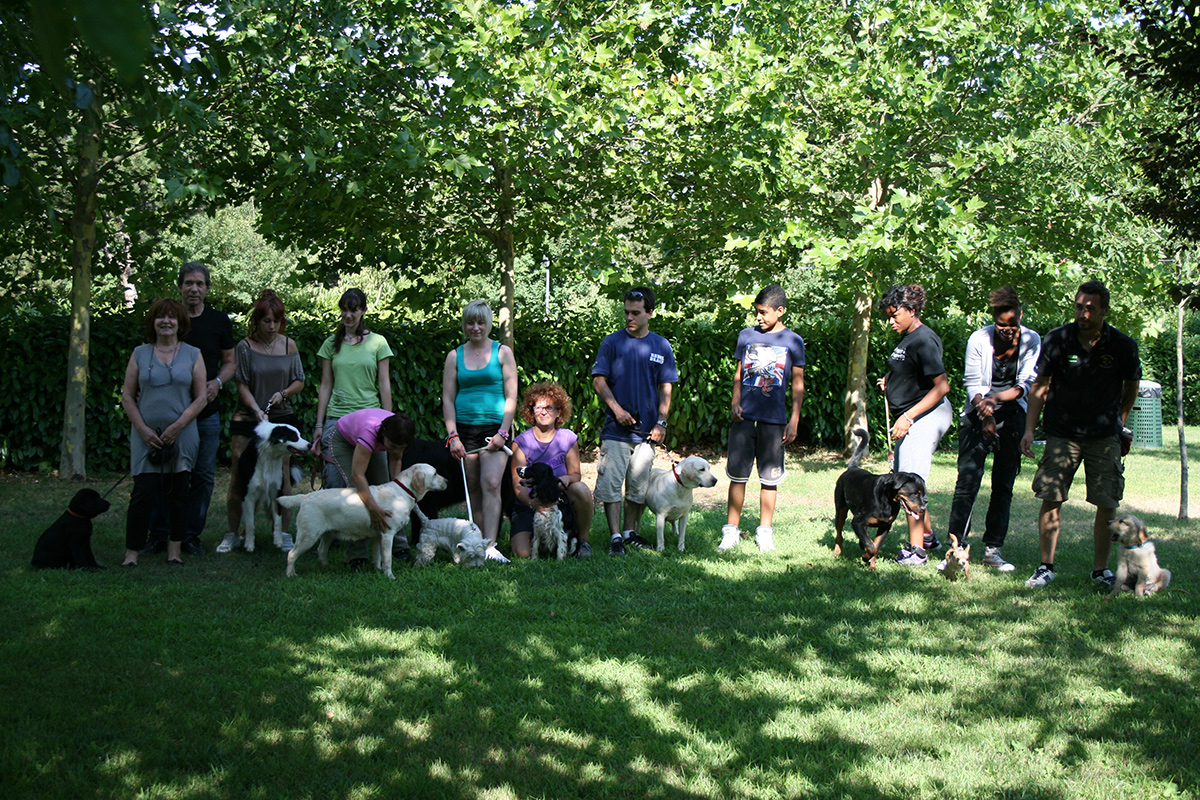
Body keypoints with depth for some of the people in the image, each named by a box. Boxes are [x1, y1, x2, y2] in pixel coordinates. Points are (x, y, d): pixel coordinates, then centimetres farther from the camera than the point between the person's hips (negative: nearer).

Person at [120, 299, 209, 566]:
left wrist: (177, 426, -8)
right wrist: (143, 429, -6)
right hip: (146, 436, 0)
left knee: (179, 493, 4)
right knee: (143, 493, -6)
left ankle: (175, 550, 12)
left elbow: (201, 397, 3)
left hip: (182, 436, 1)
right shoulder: (140, 354, 8)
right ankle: (132, 552, 1)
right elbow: (127, 397, 6)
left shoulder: (192, 354, 7)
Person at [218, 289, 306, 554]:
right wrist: (257, 410, -19)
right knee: (239, 477, -1)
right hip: (247, 419, -1)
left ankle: (284, 533, 9)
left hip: (281, 417, 1)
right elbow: (242, 386, -5)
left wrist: (283, 393, -10)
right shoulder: (245, 347, -2)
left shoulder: (288, 345, 4)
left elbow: (299, 382, 10)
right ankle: (232, 534, 11)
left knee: (282, 477, -1)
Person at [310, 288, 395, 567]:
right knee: (335, 485, -5)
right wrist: (319, 424, 6)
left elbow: (384, 385, 5)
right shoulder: (332, 343, 12)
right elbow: (325, 386, 12)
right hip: (337, 418, 2)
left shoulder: (377, 342, 7)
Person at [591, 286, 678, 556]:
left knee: (639, 487, 8)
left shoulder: (662, 346, 8)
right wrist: (617, 409, -12)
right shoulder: (612, 342, 2)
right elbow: (599, 380, 0)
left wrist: (661, 422, -2)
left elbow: (666, 387, 9)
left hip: (646, 430, 2)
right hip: (616, 429, -2)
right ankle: (615, 536, -2)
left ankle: (630, 532, 22)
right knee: (611, 484, -7)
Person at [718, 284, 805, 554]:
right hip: (743, 417, 1)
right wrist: (735, 402, -1)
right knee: (737, 475, 2)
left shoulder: (793, 341, 4)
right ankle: (731, 531, 9)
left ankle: (764, 532, 15)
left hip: (774, 419, -1)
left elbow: (798, 384, 7)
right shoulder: (746, 336, 9)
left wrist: (794, 420, 1)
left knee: (769, 478, 4)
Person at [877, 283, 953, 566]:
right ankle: (928, 536, 28)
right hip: (912, 418, 10)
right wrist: (890, 381, 12)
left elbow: (941, 386, -24)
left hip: (927, 415, -10)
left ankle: (917, 549, -4)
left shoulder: (923, 340, -18)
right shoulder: (906, 338, 12)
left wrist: (908, 416, -25)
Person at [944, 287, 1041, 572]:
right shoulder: (979, 339, -7)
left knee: (1004, 486, 2)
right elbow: (973, 384, -6)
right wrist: (985, 414, -22)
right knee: (967, 482, -10)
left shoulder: (1031, 341, -4)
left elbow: (1025, 385, -6)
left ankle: (993, 550, 8)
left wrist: (995, 398, -23)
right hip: (977, 417, -1)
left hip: (1012, 417, 1)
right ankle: (957, 547, -5)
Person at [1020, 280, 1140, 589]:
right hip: (1062, 432, 0)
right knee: (1051, 499, -5)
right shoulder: (1057, 340, -7)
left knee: (1108, 505, -2)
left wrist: (1118, 421, 14)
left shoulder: (1122, 346, -7)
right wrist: (1029, 429, -6)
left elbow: (1131, 387, 11)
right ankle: (1046, 566, 6)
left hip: (1104, 436, 0)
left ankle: (1101, 569, 12)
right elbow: (1040, 386, 0)